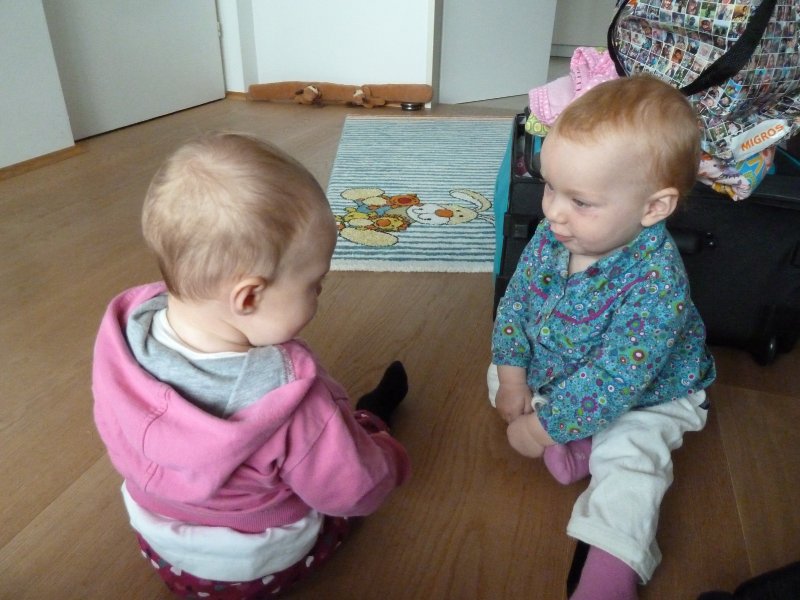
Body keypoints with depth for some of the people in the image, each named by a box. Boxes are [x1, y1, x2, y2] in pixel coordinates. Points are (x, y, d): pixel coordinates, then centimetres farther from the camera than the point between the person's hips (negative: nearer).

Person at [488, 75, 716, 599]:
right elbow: (516, 298, -6)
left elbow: (613, 379, -35)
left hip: (644, 397, -6)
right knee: (497, 375, 1)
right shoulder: (552, 234, -19)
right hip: (552, 371, 6)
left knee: (630, 458, -24)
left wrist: (543, 426, -28)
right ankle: (573, 441, -10)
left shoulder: (656, 282, -37)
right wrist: (512, 374, -13)